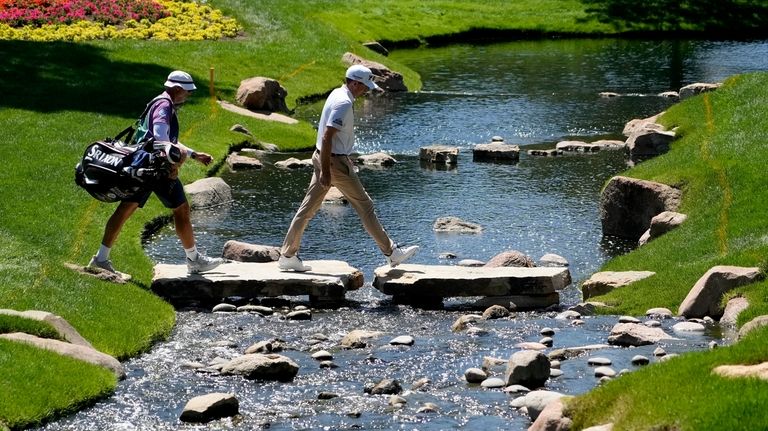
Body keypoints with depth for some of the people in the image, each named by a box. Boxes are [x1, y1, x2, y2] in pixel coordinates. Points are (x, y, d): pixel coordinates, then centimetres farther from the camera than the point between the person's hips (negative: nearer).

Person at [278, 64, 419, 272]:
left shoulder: (337, 94, 11)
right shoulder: (344, 103, -20)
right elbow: (327, 136, -25)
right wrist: (325, 171, -25)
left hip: (322, 157, 10)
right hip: (334, 161, -10)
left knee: (308, 208, 10)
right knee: (365, 206, -1)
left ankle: (287, 255, 12)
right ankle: (391, 253, 6)